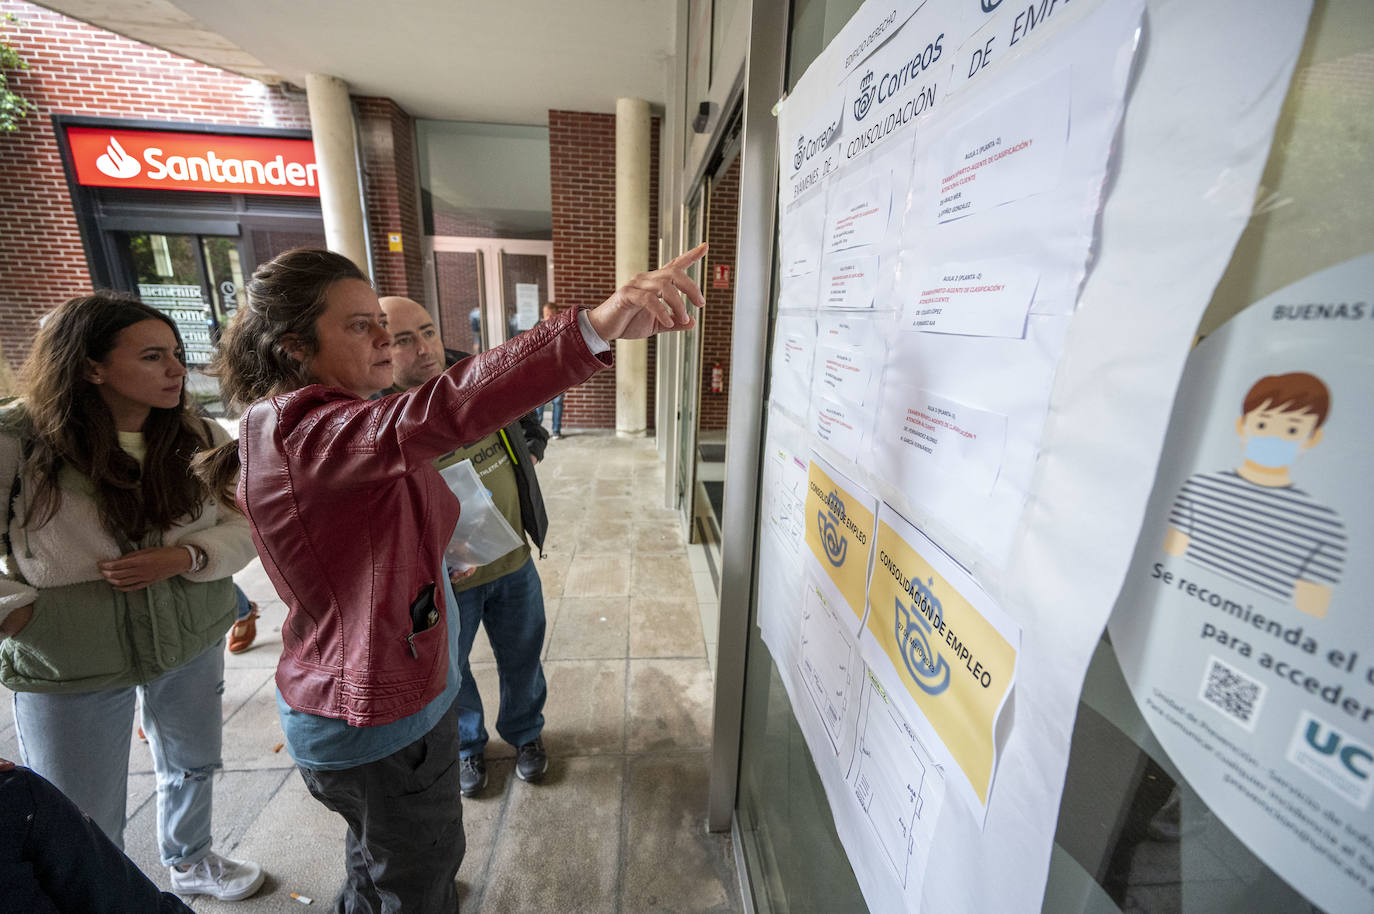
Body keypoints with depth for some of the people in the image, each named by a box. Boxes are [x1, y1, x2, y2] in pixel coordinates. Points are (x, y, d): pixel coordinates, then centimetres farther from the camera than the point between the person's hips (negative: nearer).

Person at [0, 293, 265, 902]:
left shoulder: (202, 439, -8)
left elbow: (245, 525, -6)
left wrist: (185, 557, -21)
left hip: (193, 643, 4)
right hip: (70, 668, -3)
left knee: (192, 764, 27)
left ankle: (189, 862, 55)